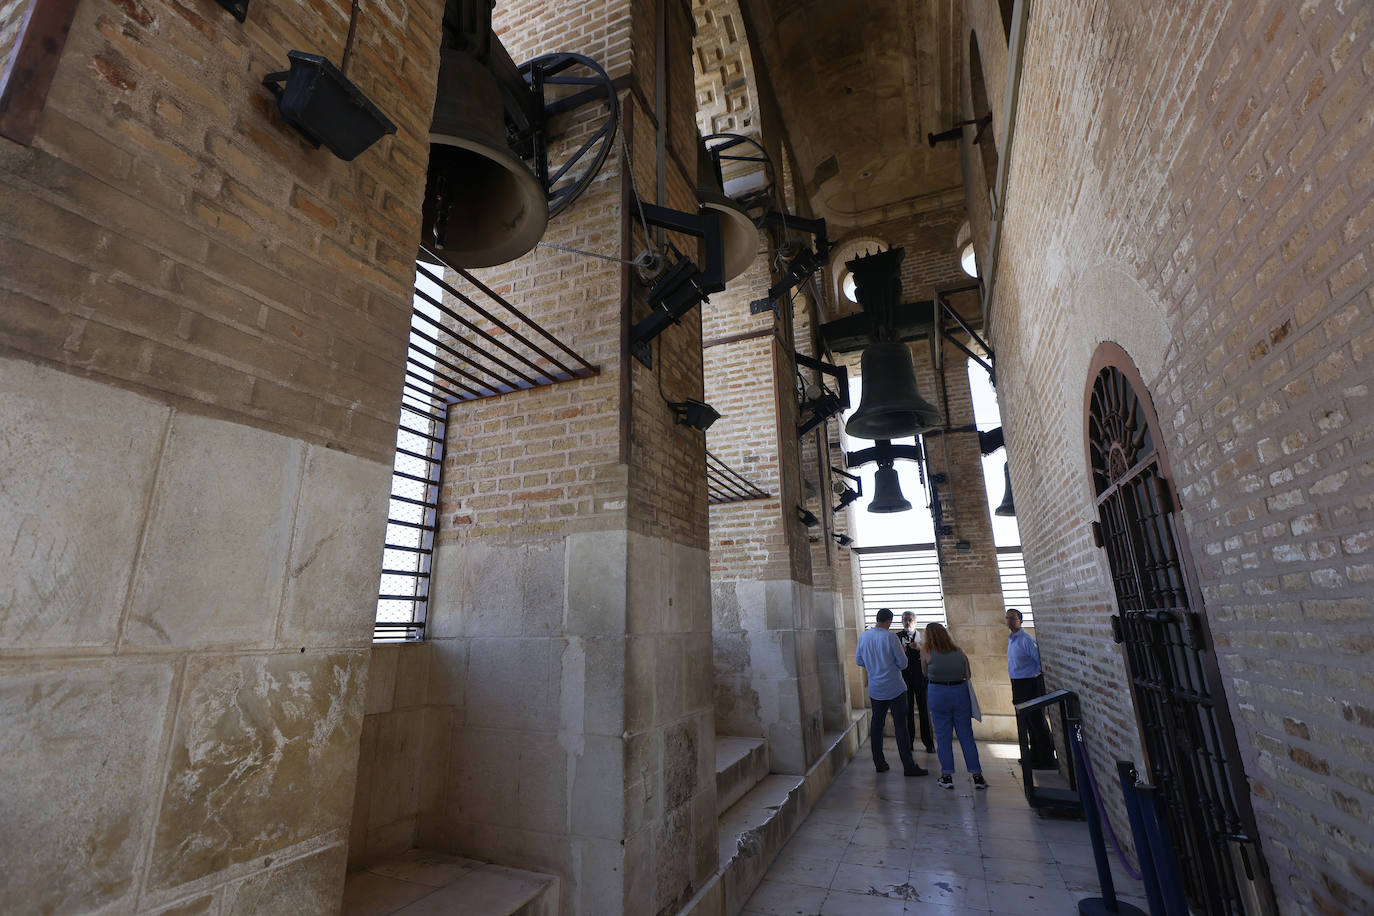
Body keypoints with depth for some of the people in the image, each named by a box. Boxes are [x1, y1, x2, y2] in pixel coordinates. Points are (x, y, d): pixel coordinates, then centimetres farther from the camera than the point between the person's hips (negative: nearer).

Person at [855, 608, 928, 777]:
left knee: (877, 725, 13)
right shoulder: (890, 637, -15)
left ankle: (879, 763, 20)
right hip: (895, 688, -5)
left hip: (875, 689, 5)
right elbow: (903, 663, -11)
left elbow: (858, 660, 9)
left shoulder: (863, 636, 1)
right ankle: (908, 766, 6)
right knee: (900, 727, 1)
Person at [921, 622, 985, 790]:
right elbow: (968, 674, 9)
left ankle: (947, 776, 12)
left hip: (938, 694, -3)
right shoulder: (959, 651, 2)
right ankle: (977, 776, 16)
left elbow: (925, 674, 4)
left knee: (943, 737, 8)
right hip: (960, 692, 3)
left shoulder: (927, 652, -6)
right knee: (966, 736, 12)